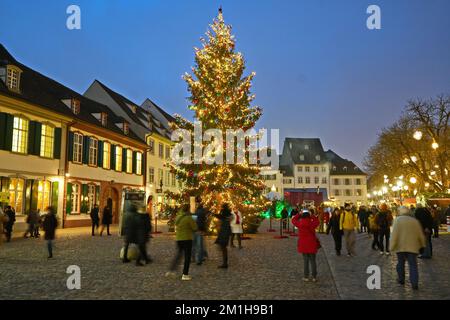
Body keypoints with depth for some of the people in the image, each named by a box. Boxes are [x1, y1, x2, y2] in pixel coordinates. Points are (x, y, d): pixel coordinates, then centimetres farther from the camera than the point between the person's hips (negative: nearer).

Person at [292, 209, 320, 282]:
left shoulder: (300, 224, -8)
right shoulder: (312, 223, -10)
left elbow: (293, 220, 10)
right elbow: (317, 222, 12)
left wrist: (299, 215, 14)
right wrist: (313, 216, 11)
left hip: (303, 245, 0)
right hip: (312, 244, 0)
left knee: (305, 260, 9)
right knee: (313, 260, 9)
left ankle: (306, 277, 10)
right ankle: (314, 277, 10)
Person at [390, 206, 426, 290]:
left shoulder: (398, 220, -5)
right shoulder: (415, 221, 4)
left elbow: (394, 234, -11)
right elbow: (420, 235, 9)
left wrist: (392, 246, -8)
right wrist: (422, 245, 23)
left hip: (400, 247, -1)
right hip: (412, 247, 1)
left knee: (400, 263, 15)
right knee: (413, 265, 3)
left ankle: (401, 280, 26)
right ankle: (415, 283, -5)